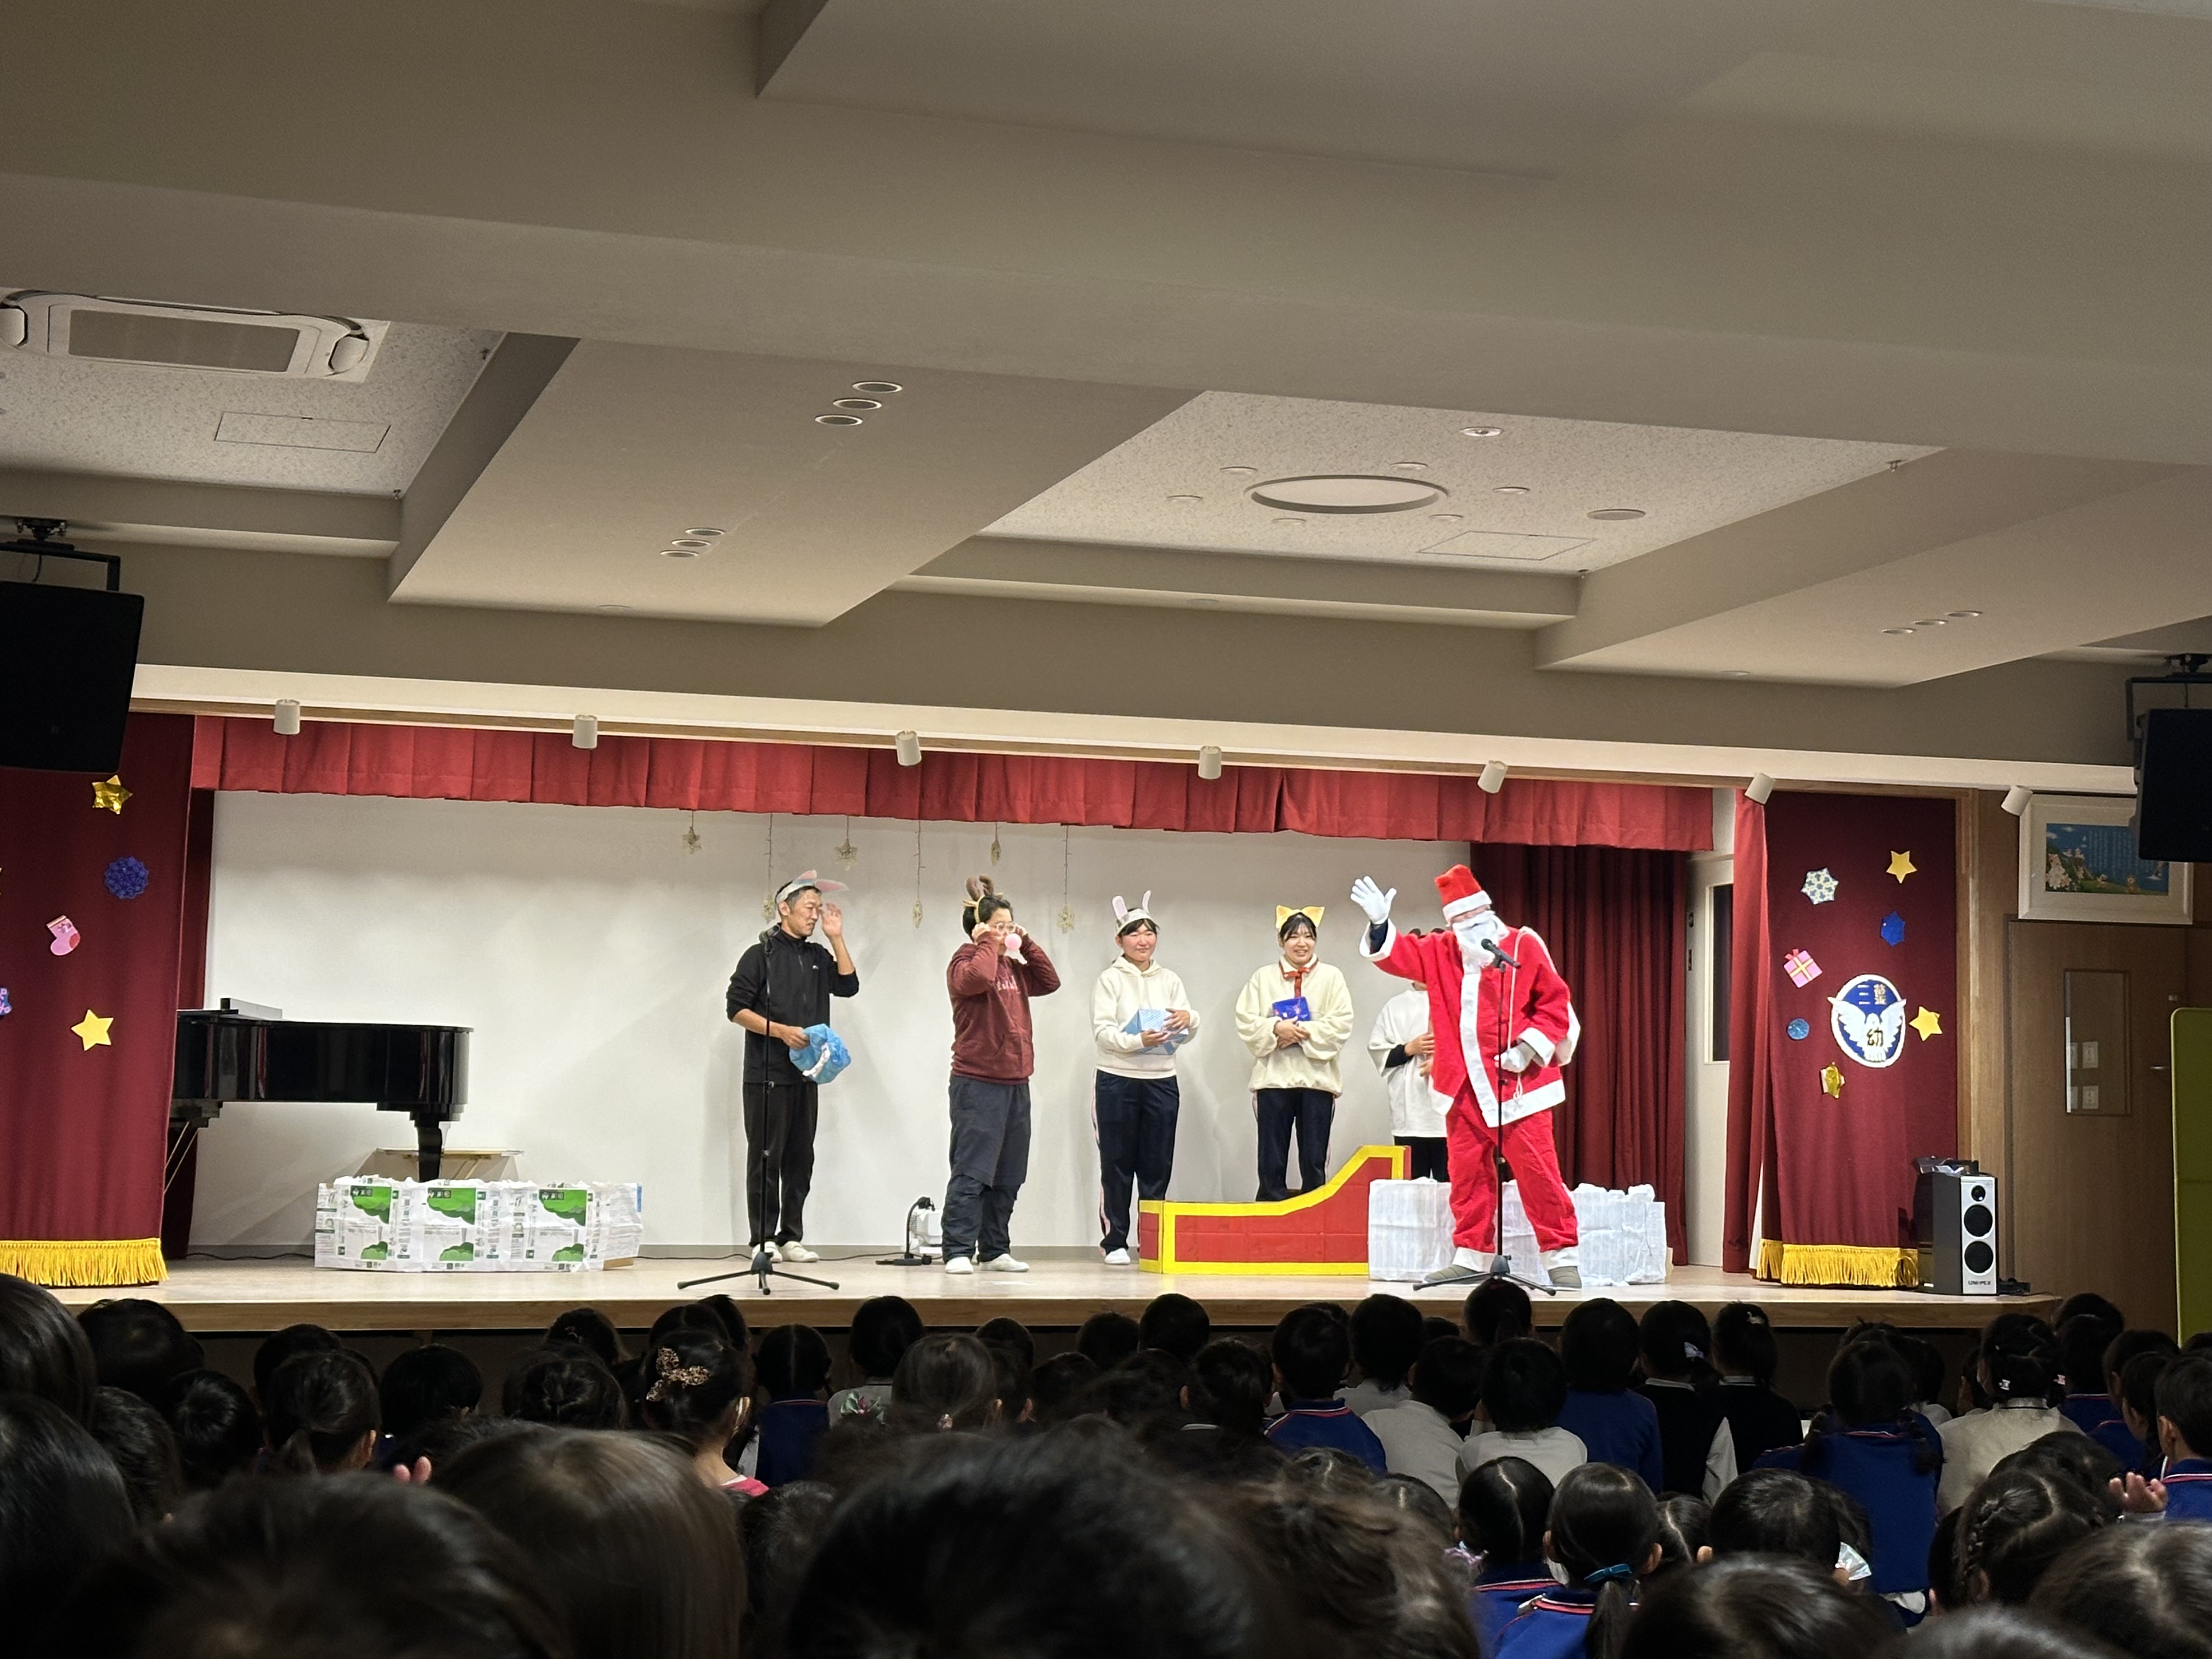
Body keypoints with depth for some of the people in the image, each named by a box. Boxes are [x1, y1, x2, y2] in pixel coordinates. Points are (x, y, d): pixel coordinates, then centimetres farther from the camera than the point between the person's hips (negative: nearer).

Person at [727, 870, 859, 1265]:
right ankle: (764, 1240, 2)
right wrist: (782, 1031, -16)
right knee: (766, 1159, -2)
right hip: (767, 1076, -6)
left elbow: (849, 986, 3)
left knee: (800, 1159, 7)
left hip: (806, 1074, 6)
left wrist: (836, 939, 0)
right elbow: (737, 1009, -7)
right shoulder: (761, 954, -3)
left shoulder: (818, 956, 15)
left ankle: (791, 1238, 13)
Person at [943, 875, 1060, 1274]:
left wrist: (1026, 943, 8)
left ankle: (995, 1251, 16)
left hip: (1015, 1082, 8)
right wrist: (988, 944, -11)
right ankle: (958, 1252, -7)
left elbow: (1050, 982, 12)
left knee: (1008, 1176, 10)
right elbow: (976, 978, -26)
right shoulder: (966, 960, -5)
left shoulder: (1013, 965, 18)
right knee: (972, 1172, -9)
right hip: (977, 1081, -8)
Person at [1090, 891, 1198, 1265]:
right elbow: (1102, 1031, -8)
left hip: (1162, 1082, 3)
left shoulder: (1169, 980, 13)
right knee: (1117, 1165, 1)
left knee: (1157, 1167, 4)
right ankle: (1114, 1242, 6)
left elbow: (1187, 1034, 7)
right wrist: (1138, 1041, -25)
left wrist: (1187, 1021, -17)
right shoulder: (1109, 980, 2)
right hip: (1117, 1082, -3)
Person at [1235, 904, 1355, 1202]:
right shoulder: (1263, 978, 10)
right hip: (1274, 1077, 1)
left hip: (1317, 1077, -1)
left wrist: (1305, 1032, -14)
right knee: (1272, 1163, 2)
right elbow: (1246, 1023, 2)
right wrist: (1276, 1028, -15)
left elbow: (1341, 1024, -3)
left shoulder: (1332, 977, 8)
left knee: (1315, 1164, 3)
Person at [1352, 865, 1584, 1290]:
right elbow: (1398, 953, 7)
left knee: (1538, 1172, -5)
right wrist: (1379, 923, -13)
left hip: (1518, 1084, -4)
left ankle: (1561, 1258, 0)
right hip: (1466, 1089, 4)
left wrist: (1529, 1046, -12)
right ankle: (1472, 1257, 18)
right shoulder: (1442, 952, 9)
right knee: (1468, 1175, 9)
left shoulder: (1525, 946, -3)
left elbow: (1555, 1003, -2)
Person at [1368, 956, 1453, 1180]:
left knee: (1449, 1185, -4)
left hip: (1447, 1108, -2)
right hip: (1409, 1113, 2)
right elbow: (1377, 1052, 11)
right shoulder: (1396, 1007, 13)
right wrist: (1409, 1049, -3)